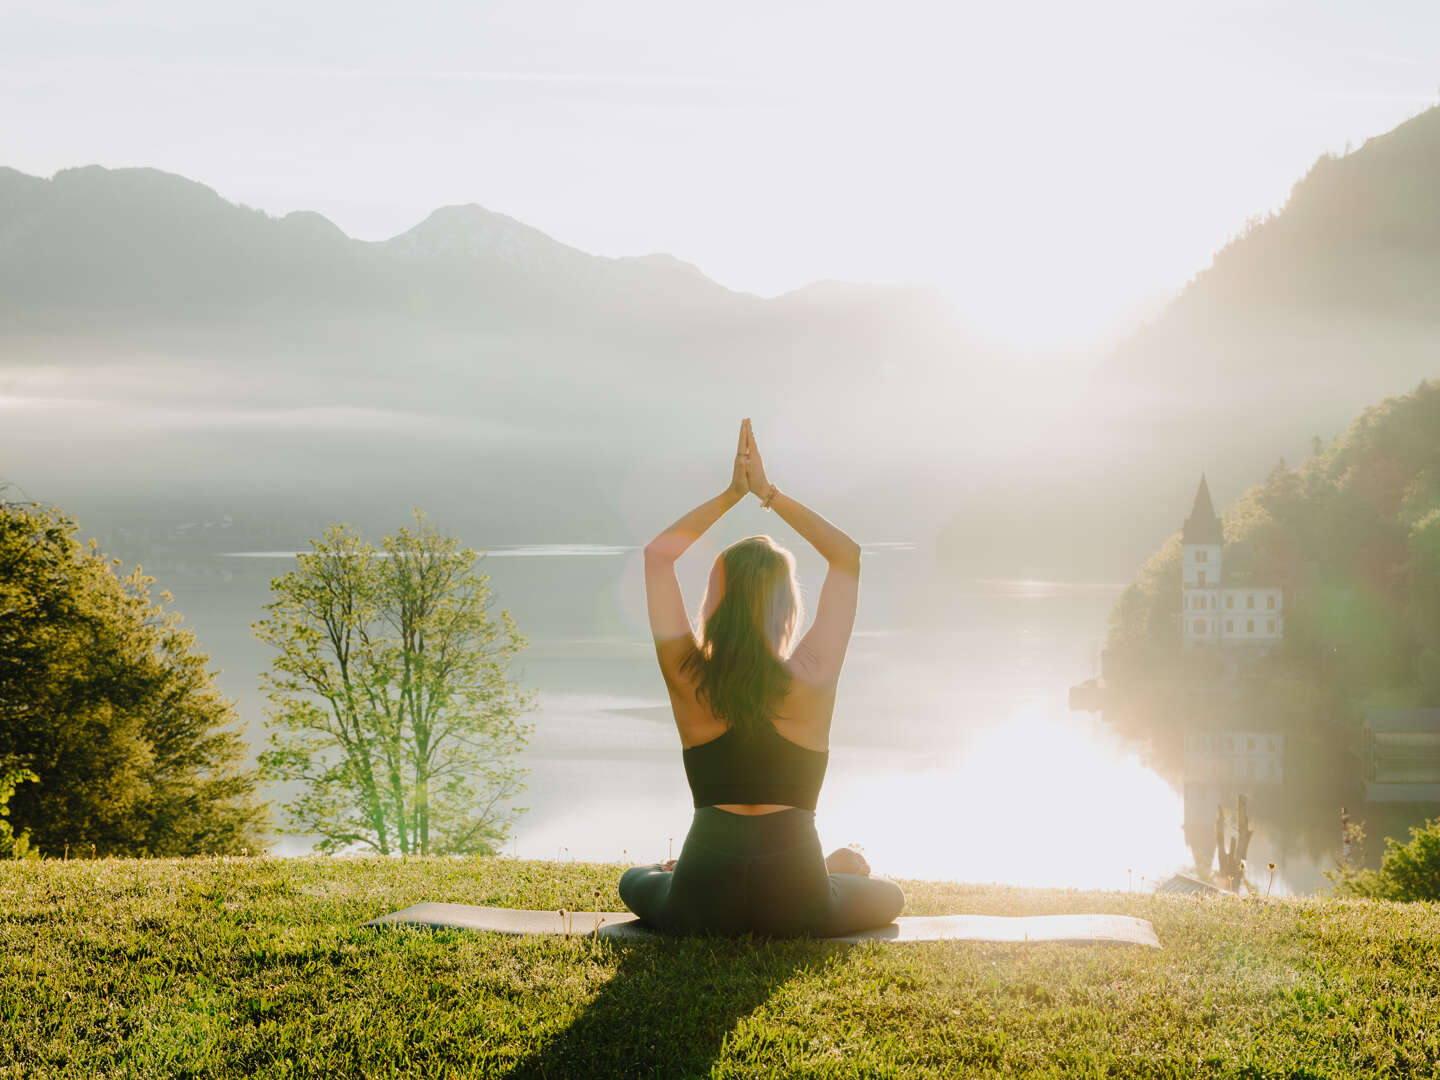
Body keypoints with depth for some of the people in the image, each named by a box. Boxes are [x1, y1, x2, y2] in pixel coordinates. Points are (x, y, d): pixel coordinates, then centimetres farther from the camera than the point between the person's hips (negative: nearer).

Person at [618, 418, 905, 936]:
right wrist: (768, 492, 4)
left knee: (636, 881, 37)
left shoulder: (687, 677, -8)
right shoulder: (813, 678, -9)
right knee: (889, 895, 32)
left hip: (701, 909, 1)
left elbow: (658, 553, 7)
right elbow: (847, 555, 5)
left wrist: (732, 493, 6)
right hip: (794, 909, -1)